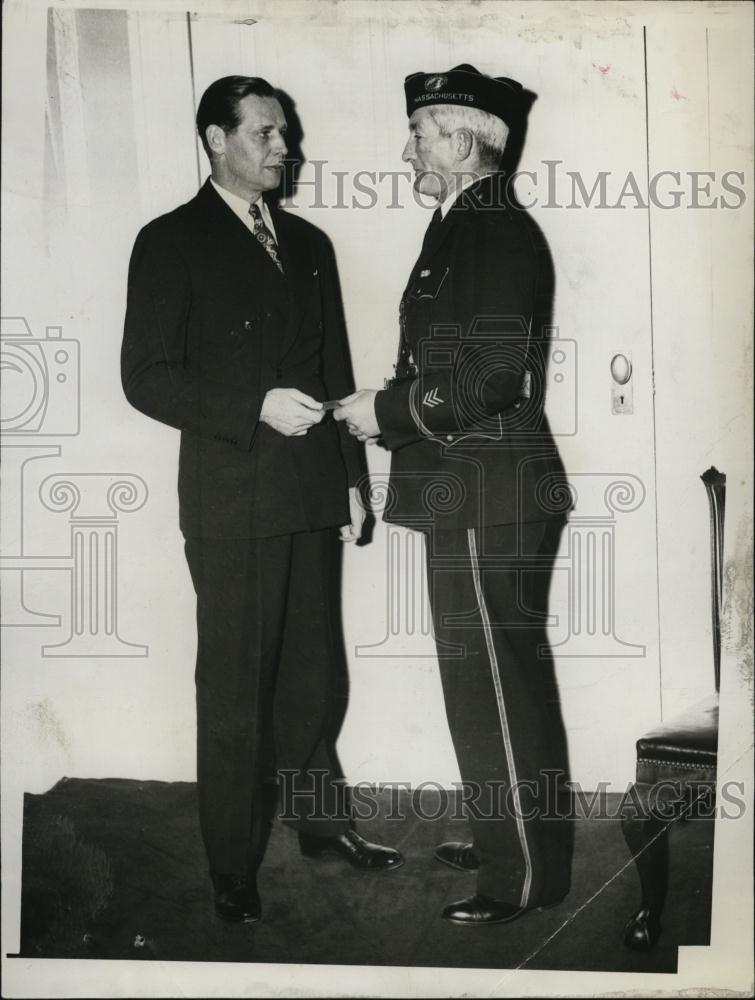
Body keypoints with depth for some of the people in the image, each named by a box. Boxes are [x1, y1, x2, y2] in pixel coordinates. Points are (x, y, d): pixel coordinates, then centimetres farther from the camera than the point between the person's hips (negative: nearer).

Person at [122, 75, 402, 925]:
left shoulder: (307, 243, 15)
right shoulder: (171, 242, -2)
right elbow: (147, 377, -9)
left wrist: (349, 478, 12)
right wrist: (257, 406, -18)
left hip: (311, 496, 5)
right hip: (231, 502, -5)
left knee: (310, 674, 14)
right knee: (233, 688, 3)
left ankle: (321, 823, 31)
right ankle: (232, 870, 17)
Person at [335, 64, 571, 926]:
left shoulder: (495, 233, -14)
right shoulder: (463, 228, 16)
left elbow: (490, 376, -22)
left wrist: (389, 412, -13)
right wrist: (386, 409, 8)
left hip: (490, 499, -10)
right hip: (468, 495, 10)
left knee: (496, 680, -2)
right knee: (486, 675, 18)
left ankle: (527, 874, 13)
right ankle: (503, 836, 33)